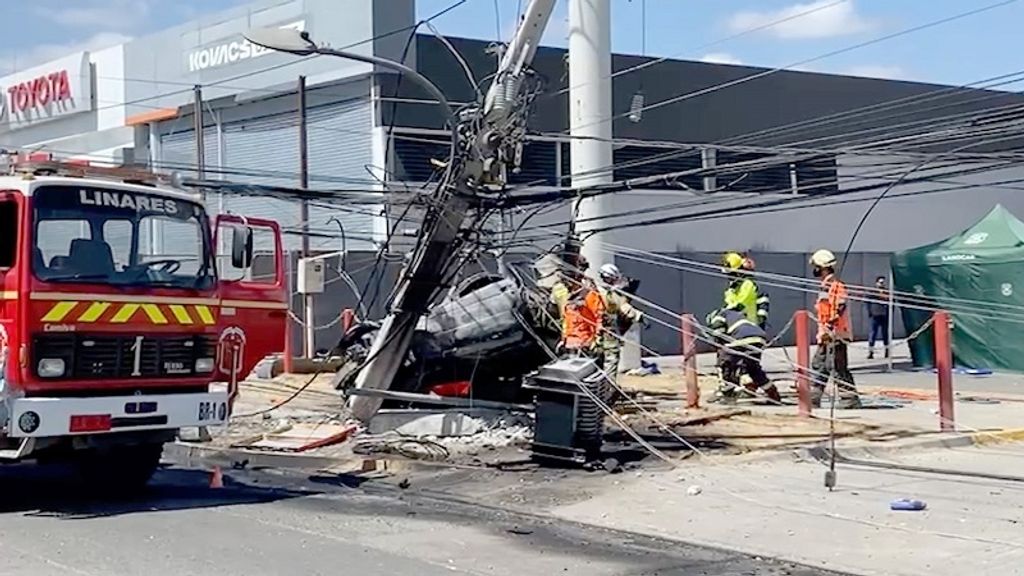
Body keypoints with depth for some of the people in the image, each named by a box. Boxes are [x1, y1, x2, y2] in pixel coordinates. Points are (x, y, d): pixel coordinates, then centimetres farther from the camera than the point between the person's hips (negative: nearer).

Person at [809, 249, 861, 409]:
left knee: (838, 367, -9)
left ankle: (850, 398, -5)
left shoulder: (836, 285, -14)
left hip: (836, 334, -11)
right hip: (826, 335, 11)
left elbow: (838, 310, -23)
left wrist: (829, 329, -27)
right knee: (818, 365, 13)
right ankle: (814, 397, 19)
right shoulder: (825, 285, 18)